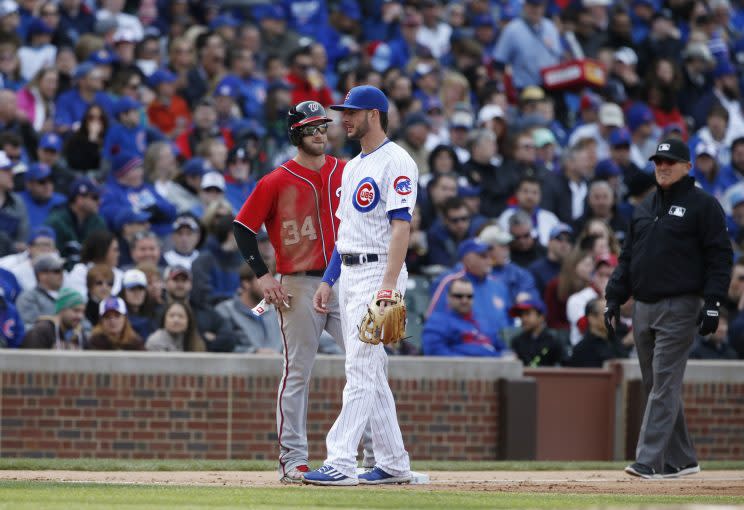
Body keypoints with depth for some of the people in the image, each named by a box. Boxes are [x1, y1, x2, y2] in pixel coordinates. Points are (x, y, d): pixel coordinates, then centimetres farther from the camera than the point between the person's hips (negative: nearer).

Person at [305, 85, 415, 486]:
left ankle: (340, 463, -19)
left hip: (378, 272, -10)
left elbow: (401, 226, -18)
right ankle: (393, 463, 15)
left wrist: (389, 286, -25)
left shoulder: (396, 163, -11)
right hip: (349, 274, 10)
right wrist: (328, 280, 18)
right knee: (370, 373, 10)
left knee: (360, 370, -14)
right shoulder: (352, 167, 19)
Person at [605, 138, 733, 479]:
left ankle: (650, 460, -17)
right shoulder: (645, 208, 18)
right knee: (656, 387, 8)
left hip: (679, 308, -7)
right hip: (643, 307, 8)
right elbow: (628, 257, 21)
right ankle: (681, 460, 15)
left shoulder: (702, 205, -3)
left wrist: (712, 303, -16)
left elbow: (720, 257, -7)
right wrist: (614, 298, 11)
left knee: (664, 386, -12)